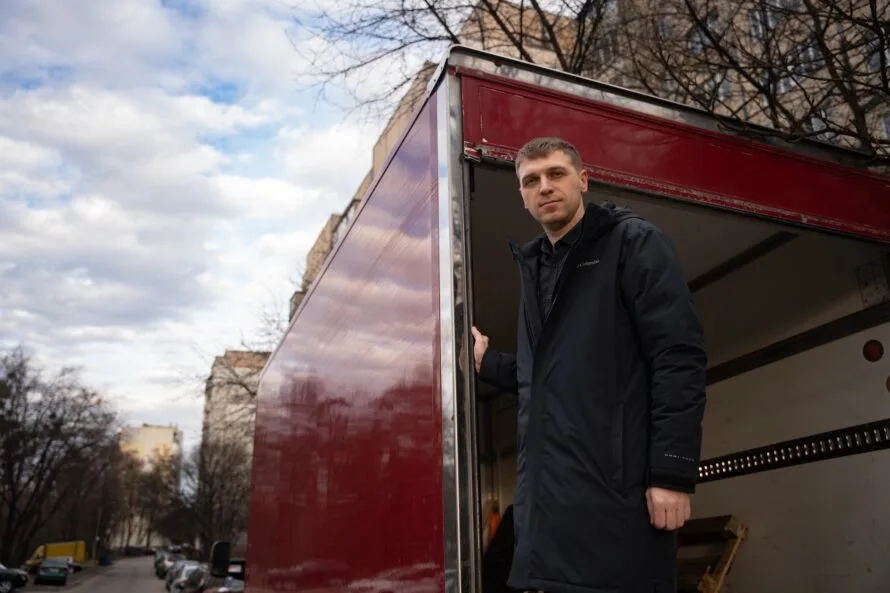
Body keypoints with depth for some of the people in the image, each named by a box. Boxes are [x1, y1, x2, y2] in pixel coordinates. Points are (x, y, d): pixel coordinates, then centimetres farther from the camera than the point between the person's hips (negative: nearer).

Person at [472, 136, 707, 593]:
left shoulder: (633, 242, -1)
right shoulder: (535, 267, 21)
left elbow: (679, 357, -12)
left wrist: (673, 473, -18)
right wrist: (486, 361, 18)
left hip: (617, 493, -6)